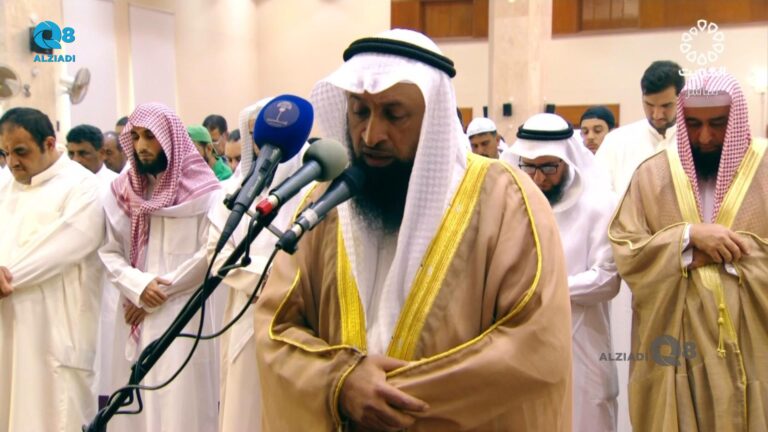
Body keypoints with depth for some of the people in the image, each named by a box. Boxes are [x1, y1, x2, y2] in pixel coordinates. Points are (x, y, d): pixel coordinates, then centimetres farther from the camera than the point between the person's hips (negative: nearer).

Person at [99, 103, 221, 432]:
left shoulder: (201, 190, -4)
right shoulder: (122, 189, 9)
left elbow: (210, 254, -9)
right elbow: (109, 253, 6)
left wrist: (162, 291, -7)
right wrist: (138, 286, -11)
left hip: (183, 313, -4)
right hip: (135, 315, 4)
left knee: (178, 402, -1)